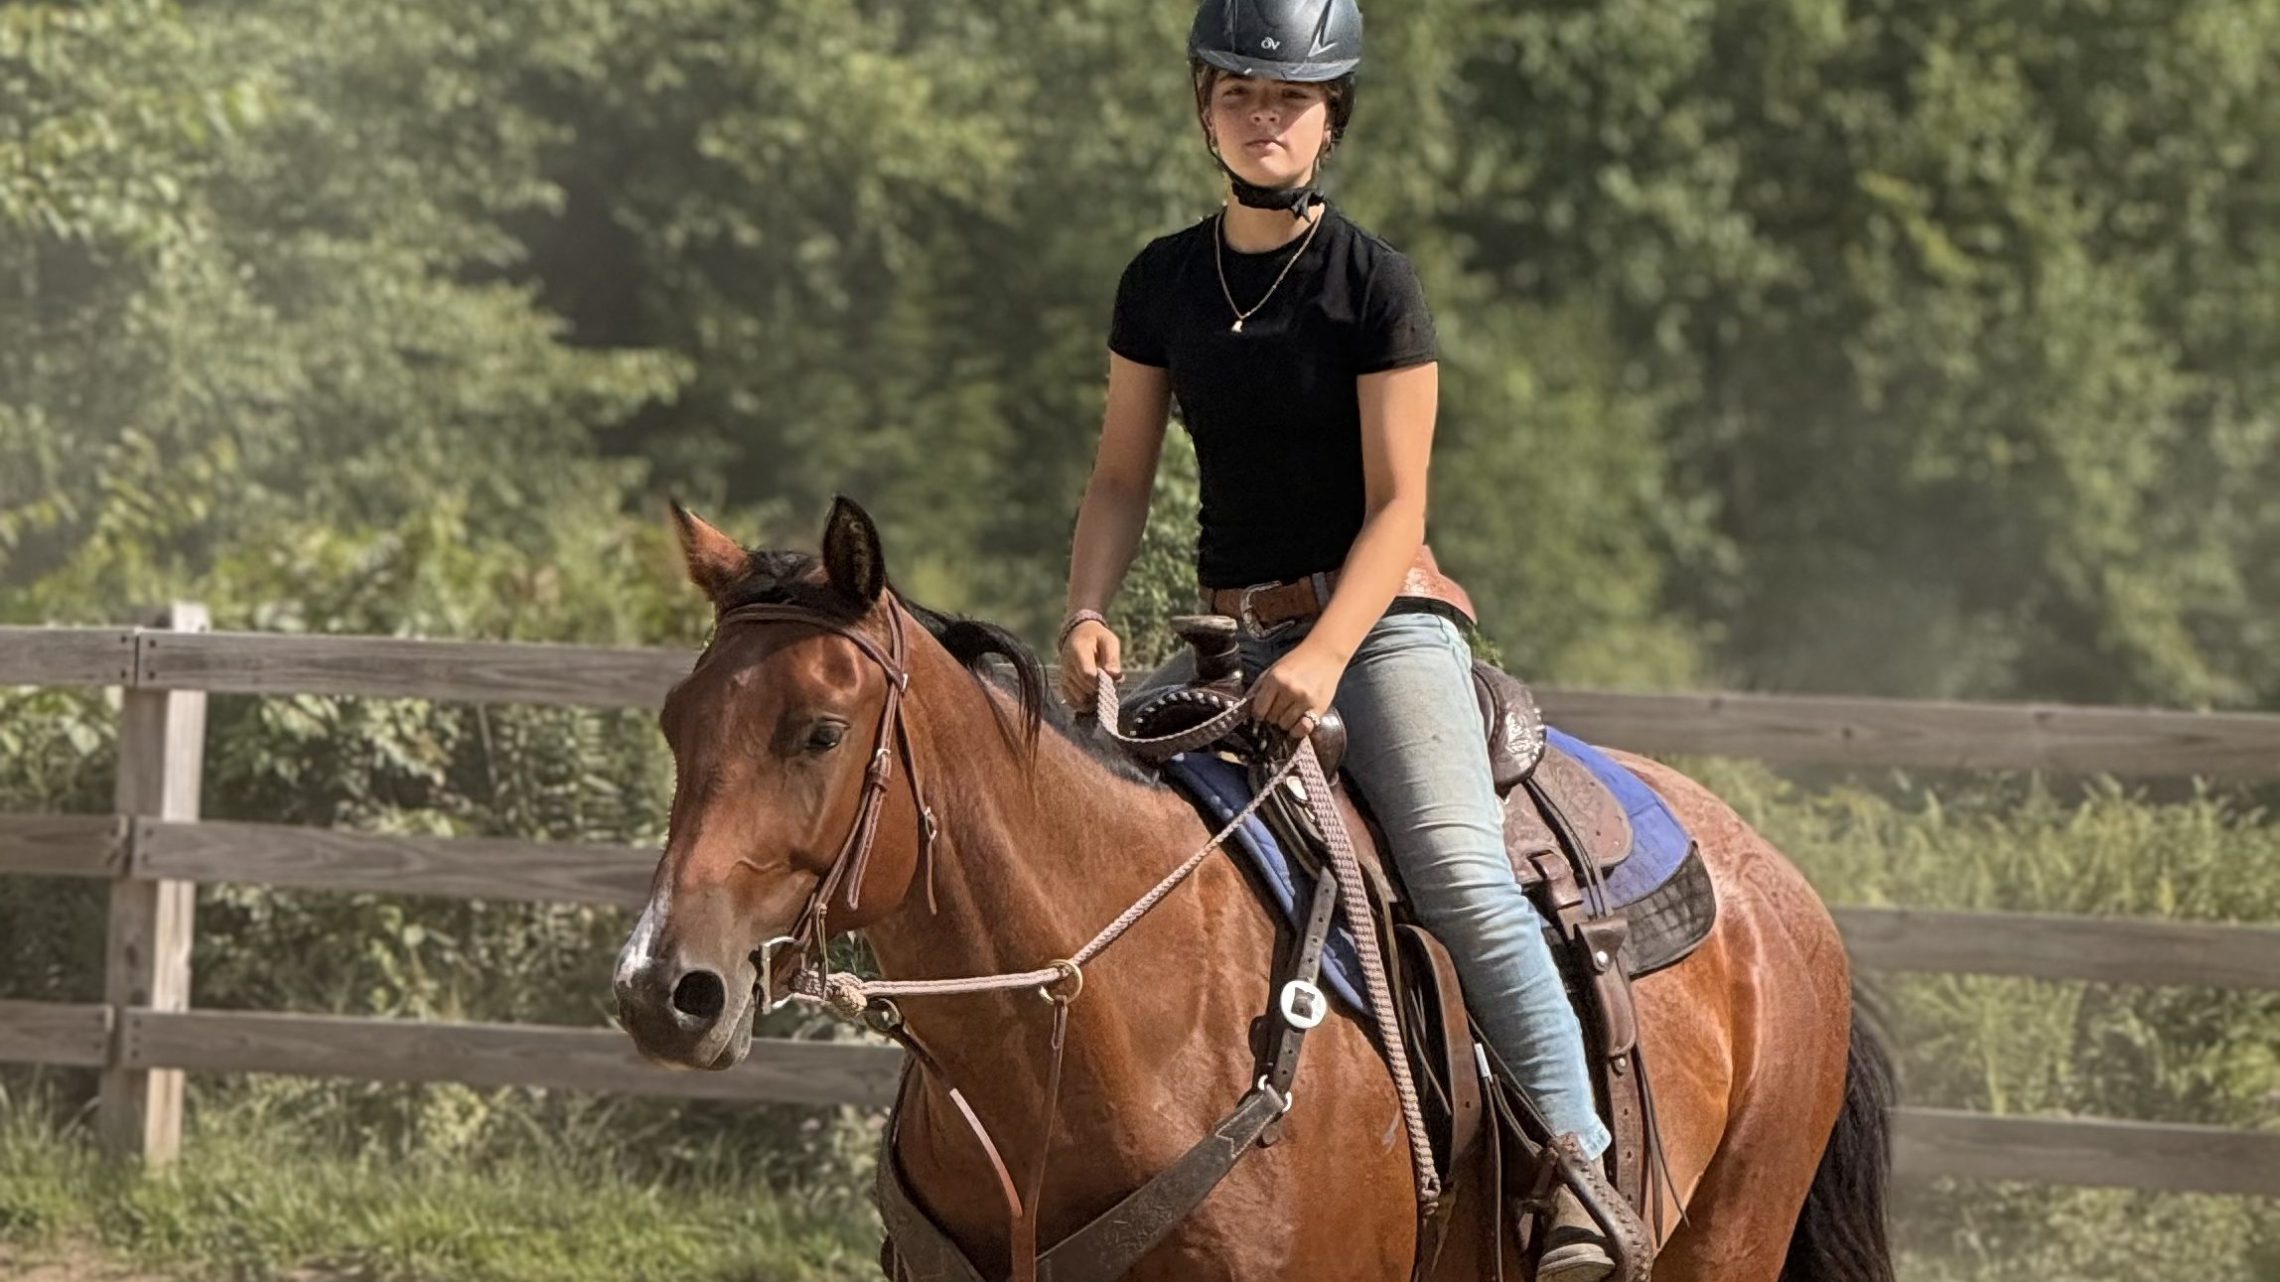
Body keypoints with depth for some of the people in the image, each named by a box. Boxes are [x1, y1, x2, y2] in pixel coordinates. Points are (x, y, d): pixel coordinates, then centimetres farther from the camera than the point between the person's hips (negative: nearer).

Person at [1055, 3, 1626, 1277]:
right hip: (1232, 633, 6)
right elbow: (1122, 478, 10)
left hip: (1381, 615, -6)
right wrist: (1088, 615, -9)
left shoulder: (1375, 283, -6)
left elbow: (1397, 506, -10)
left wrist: (1325, 657, -24)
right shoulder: (1164, 285, 8)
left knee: (1459, 870, -24)